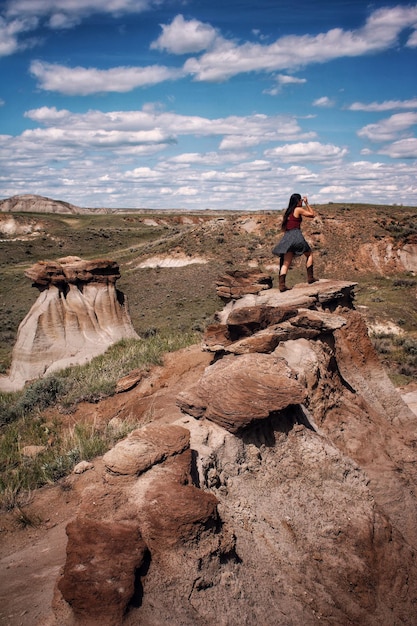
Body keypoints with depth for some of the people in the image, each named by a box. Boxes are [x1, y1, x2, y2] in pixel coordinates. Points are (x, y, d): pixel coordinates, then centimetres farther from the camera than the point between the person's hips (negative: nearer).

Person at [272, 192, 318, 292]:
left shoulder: (288, 212, 20)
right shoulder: (298, 209, 0)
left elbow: (283, 227, 21)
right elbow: (313, 214, 9)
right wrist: (307, 203, 15)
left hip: (287, 237, 6)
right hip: (296, 235, -6)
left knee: (286, 263, 0)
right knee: (309, 254, 15)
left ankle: (282, 285, -12)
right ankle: (310, 277, 13)